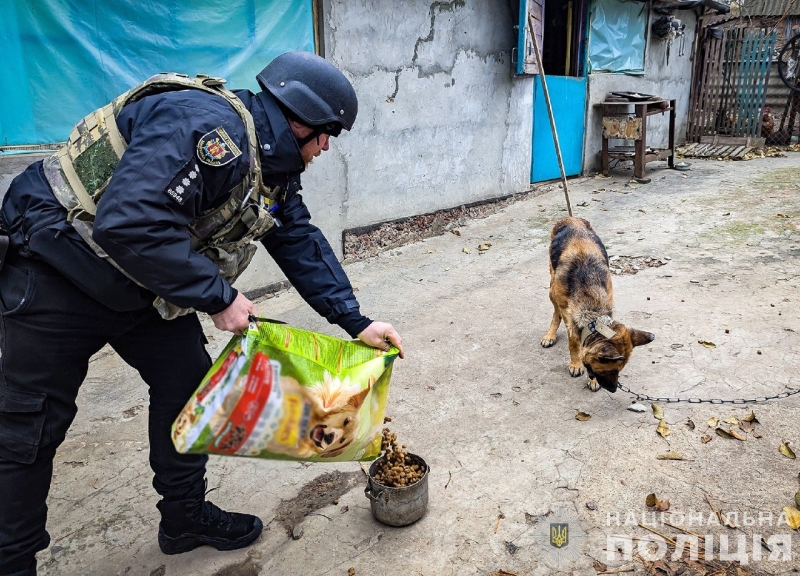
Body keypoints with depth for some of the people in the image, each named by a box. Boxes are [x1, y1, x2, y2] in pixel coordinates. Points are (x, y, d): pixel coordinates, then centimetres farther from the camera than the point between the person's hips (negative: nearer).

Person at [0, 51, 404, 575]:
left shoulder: (274, 168, 2)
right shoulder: (209, 127, -30)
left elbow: (302, 243, 6)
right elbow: (128, 223, -39)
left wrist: (357, 322, 2)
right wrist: (218, 297, -29)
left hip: (147, 286, 9)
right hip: (61, 271, -9)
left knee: (188, 385, 9)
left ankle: (186, 518, 27)